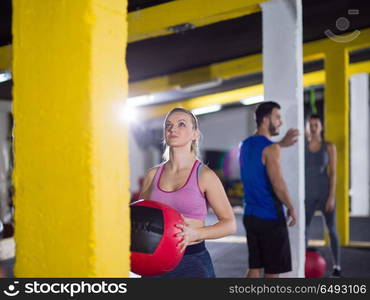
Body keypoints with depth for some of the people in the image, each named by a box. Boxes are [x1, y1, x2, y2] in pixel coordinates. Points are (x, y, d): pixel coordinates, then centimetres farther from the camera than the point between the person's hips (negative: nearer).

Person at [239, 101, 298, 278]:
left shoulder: (246, 145, 9)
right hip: (270, 217, -8)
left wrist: (281, 144, 27)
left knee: (255, 268, 14)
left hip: (251, 216, 8)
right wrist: (291, 208, -8)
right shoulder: (271, 148, -15)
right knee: (272, 271, 3)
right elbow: (278, 184, -20)